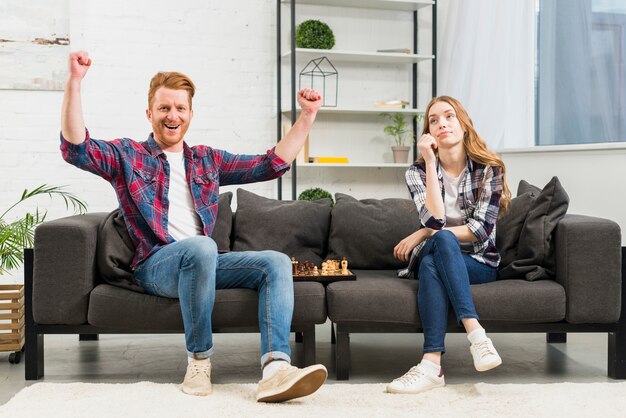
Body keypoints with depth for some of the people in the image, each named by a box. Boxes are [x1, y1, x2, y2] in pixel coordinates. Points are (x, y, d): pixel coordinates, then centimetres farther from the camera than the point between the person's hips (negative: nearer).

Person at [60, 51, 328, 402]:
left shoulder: (207, 160, 22)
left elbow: (272, 164, 19)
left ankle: (275, 368, -37)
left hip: (203, 263, 5)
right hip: (156, 265, -5)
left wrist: (308, 116, 12)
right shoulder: (128, 156, 10)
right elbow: (75, 147, -8)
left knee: (277, 262, -18)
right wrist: (74, 82, -18)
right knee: (201, 247, -38)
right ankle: (200, 358, -22)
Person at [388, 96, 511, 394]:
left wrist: (423, 234, -15)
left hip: (480, 262, -1)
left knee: (431, 265, -33)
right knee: (441, 239, -34)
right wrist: (430, 162, -19)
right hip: (436, 257, 1)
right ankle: (475, 333, -44)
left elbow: (482, 229, -11)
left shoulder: (489, 168, -2)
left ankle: (433, 363, -44)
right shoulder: (418, 172, 1)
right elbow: (435, 221, -17)